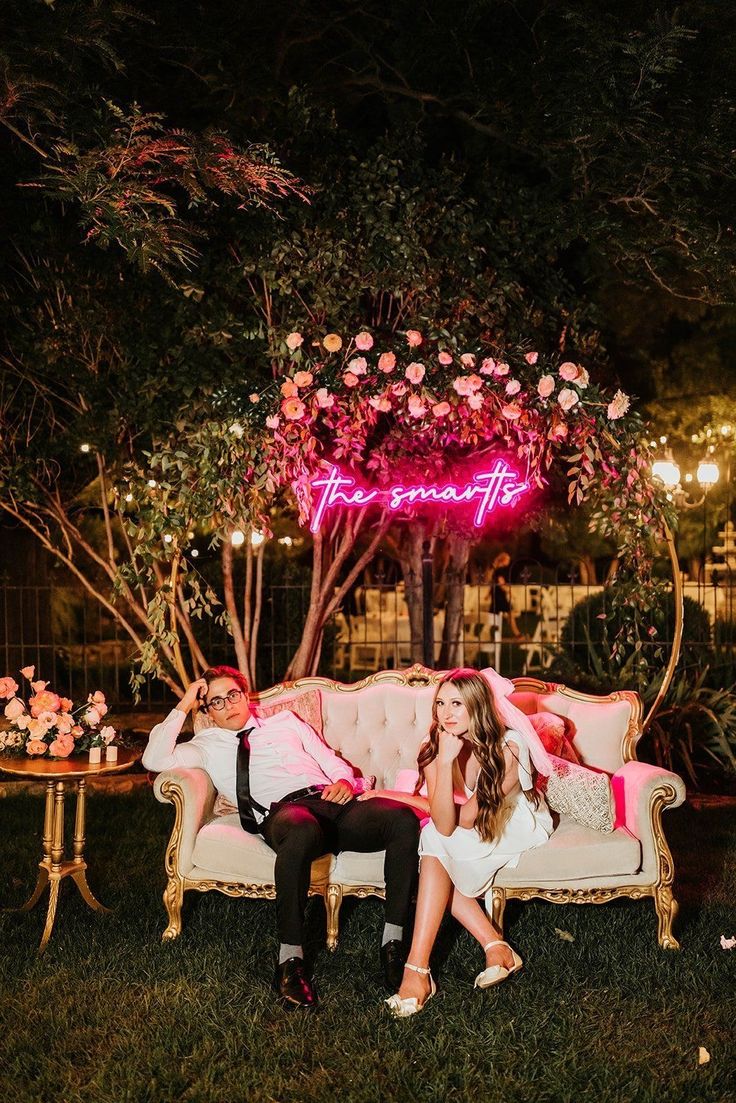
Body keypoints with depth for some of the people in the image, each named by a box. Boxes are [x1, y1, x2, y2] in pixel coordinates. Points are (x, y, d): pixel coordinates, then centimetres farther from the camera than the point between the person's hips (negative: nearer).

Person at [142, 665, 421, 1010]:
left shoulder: (285, 721, 33)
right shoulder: (209, 746, 26)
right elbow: (154, 759, 10)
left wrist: (344, 781, 3)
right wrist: (183, 707, 17)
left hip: (332, 801, 4)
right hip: (281, 811, -3)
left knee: (404, 818, -29)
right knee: (302, 830, -45)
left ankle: (393, 943, -22)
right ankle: (290, 959, -32)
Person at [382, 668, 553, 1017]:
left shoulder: (508, 747, -27)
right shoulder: (433, 752, -16)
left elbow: (466, 820, -25)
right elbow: (444, 825, -29)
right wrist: (445, 762, -38)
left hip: (516, 827, -5)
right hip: (471, 832, 5)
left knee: (437, 849, -28)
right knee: (436, 844, -27)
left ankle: (417, 970, -31)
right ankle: (495, 947, -23)